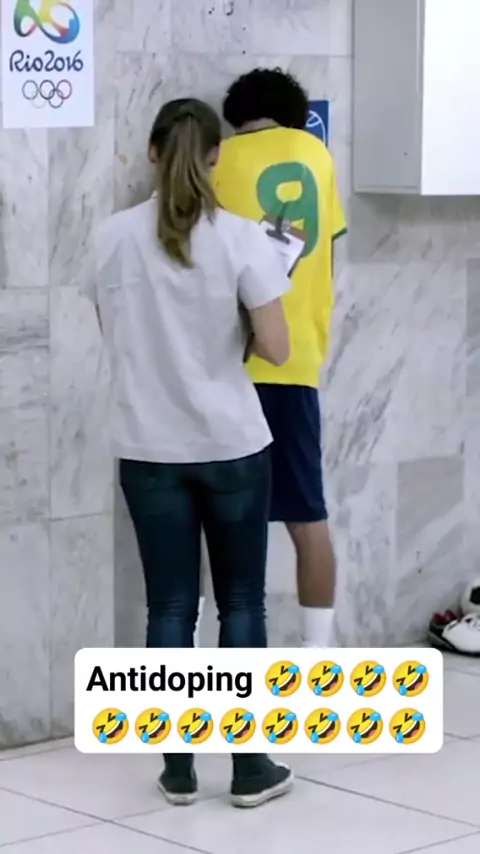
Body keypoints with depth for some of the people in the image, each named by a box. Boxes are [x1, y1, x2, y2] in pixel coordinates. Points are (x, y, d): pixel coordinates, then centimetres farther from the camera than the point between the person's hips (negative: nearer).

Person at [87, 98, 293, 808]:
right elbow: (275, 349, -10)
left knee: (171, 607, 9)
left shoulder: (113, 238, -3)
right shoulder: (241, 238, -11)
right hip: (232, 447, -2)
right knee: (241, 605, 9)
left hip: (149, 450, 2)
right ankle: (251, 769, 14)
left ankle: (178, 769, 14)